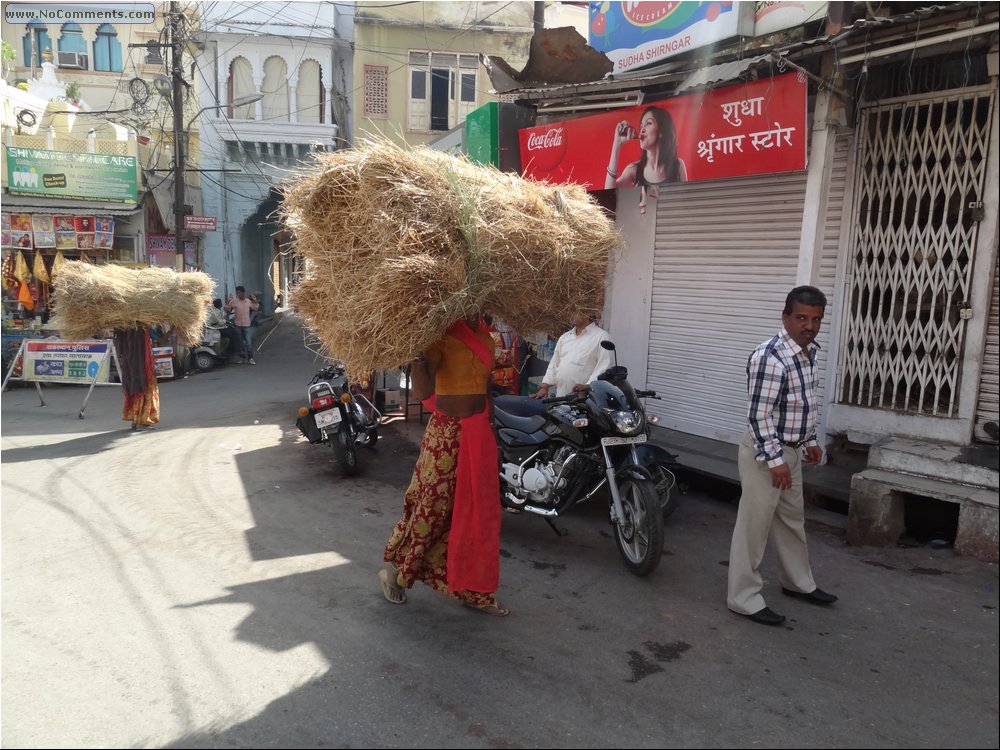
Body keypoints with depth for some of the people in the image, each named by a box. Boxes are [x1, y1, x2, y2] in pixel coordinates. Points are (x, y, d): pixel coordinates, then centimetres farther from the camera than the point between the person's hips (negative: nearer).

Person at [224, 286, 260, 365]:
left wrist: (255, 301, 2)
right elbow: (226, 309, -2)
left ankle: (250, 358, -2)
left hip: (247, 325, 0)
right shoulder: (234, 301, -2)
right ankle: (243, 358, 20)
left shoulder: (249, 301, 4)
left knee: (249, 342, -6)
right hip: (238, 325, 0)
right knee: (240, 343, 10)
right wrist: (228, 301, -14)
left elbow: (256, 309, 16)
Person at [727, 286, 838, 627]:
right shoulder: (769, 357, -24)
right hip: (766, 451, -9)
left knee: (792, 519, 23)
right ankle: (744, 597, 10)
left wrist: (810, 440, 21)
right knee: (754, 525, 0)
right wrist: (775, 459, -23)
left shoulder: (808, 351, 7)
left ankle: (798, 582, 40)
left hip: (791, 450, 10)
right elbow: (759, 414, -25)